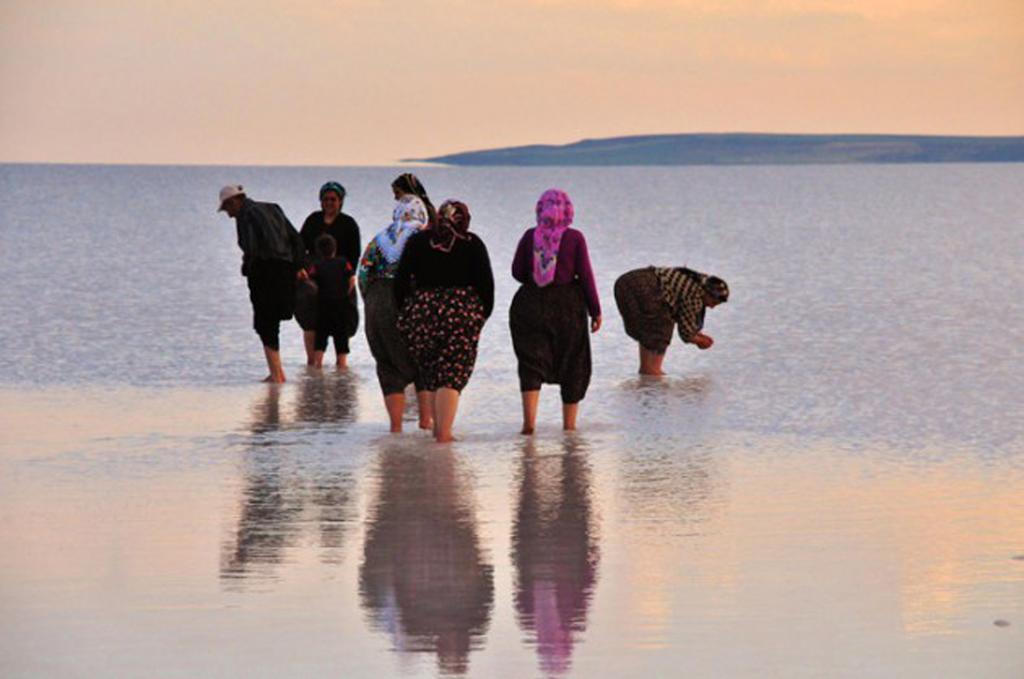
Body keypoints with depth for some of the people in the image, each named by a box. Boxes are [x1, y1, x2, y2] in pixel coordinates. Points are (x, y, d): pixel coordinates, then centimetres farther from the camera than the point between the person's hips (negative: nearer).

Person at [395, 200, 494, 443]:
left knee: (431, 371, 17)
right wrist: (483, 314, 10)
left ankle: (438, 427, 22)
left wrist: (405, 313, 13)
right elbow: (486, 283, 0)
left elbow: (401, 280, 5)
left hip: (421, 311, 2)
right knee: (451, 375, -4)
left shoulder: (418, 241, 10)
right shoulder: (472, 244, 6)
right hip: (461, 313, -2)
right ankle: (443, 433, -14)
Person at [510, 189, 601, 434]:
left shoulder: (530, 236, -1)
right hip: (568, 305, -1)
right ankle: (569, 424, 15)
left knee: (531, 362, 2)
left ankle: (529, 420, -15)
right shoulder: (575, 238, -6)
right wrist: (595, 310, 0)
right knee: (573, 365, 12)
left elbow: (517, 271, 3)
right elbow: (585, 275, -6)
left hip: (531, 304, 1)